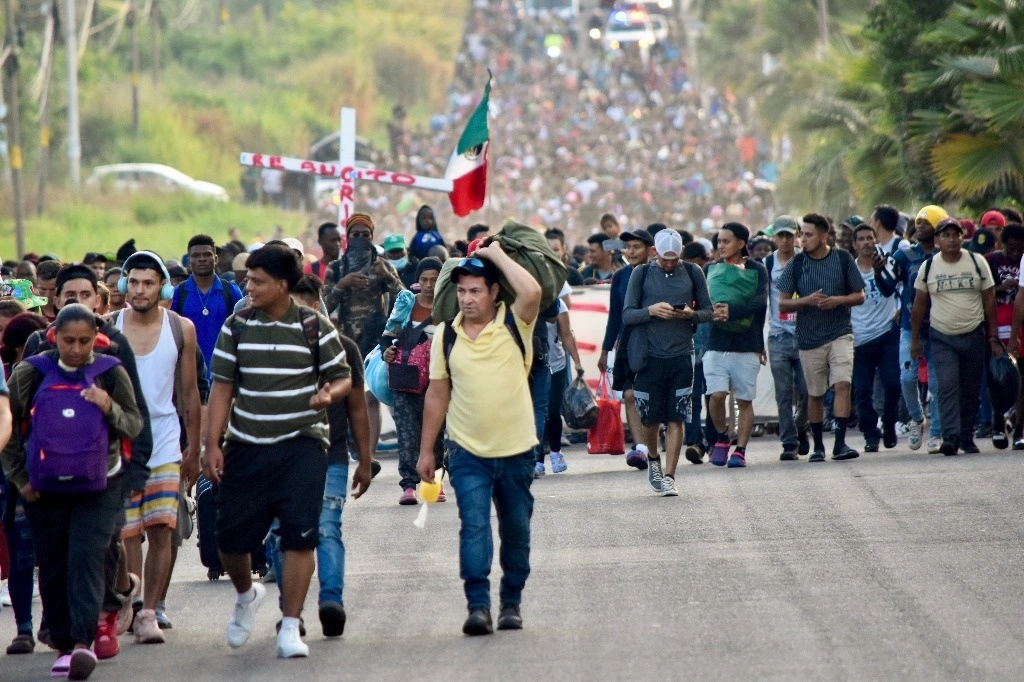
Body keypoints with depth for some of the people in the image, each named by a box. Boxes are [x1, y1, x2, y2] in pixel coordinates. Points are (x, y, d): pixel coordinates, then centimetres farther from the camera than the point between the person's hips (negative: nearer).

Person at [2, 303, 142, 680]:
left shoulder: (111, 373, -2)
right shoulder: (31, 374, -2)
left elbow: (135, 425, 1)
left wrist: (110, 408, -19)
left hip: (99, 487, -2)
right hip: (45, 489, 2)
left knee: (86, 560, -16)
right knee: (52, 568, 5)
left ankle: (83, 642, -23)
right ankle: (63, 645, 15)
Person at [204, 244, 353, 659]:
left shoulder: (316, 328, -2)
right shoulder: (237, 327, 5)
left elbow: (343, 378, 5)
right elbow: (222, 387, 6)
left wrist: (329, 394, -19)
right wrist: (213, 444, -1)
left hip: (301, 445, -3)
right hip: (246, 448, 3)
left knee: (300, 537, -10)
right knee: (230, 536, 4)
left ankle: (290, 628, -3)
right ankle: (246, 595, 36)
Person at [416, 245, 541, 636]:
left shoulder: (515, 325, -3)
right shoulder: (446, 336, 3)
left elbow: (532, 292, -26)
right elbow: (437, 395, 9)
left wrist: (498, 255, -14)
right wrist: (426, 450, 9)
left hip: (516, 450, 0)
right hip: (468, 453, 0)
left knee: (516, 531, 10)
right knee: (474, 525, -14)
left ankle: (511, 603, 24)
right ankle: (478, 605, -18)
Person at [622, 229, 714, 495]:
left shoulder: (692, 273, 5)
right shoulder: (642, 274, 3)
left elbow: (708, 311, 9)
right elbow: (627, 315, 1)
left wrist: (691, 314, -12)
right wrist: (651, 310, -17)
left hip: (681, 356, 0)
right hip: (650, 356, 0)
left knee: (676, 419, -4)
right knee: (650, 418, 7)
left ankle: (669, 476, -1)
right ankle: (653, 459, 35)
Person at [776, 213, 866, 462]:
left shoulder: (843, 259, 1)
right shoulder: (796, 264, 1)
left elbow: (859, 296, 5)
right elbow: (782, 303, 2)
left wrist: (839, 300, -14)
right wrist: (807, 301, -16)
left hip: (840, 333, -1)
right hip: (809, 337, 1)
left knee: (842, 384, -16)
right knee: (815, 393, 8)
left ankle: (840, 442, -17)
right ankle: (818, 445, 21)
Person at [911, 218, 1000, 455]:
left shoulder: (977, 263, 3)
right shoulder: (928, 267, 3)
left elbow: (989, 300, 6)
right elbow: (919, 304, 9)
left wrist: (993, 337, 3)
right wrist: (915, 339, 7)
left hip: (974, 336, 1)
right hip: (942, 338, -1)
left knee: (971, 390, 5)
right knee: (947, 387, -15)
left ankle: (967, 438, 16)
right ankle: (951, 438, -22)